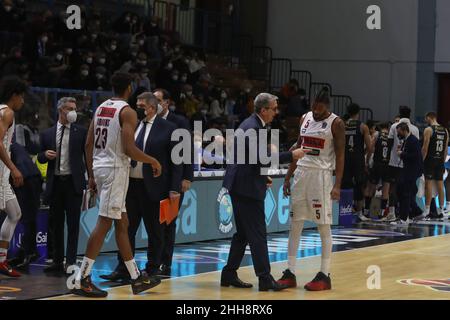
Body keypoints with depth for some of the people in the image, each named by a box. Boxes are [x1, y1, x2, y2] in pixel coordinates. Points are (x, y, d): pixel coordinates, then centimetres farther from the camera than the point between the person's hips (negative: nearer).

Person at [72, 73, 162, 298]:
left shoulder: (101, 108, 13)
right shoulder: (127, 112, -10)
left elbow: (88, 145, 12)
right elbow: (129, 149, -19)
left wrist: (91, 176, 18)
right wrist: (152, 161, -4)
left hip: (99, 167, 9)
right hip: (116, 169, -9)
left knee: (122, 223, 14)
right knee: (104, 224, -9)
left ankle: (136, 278, 20)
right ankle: (82, 280, -11)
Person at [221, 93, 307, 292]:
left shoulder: (252, 125, 15)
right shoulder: (252, 128, -18)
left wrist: (262, 176, 18)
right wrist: (291, 155, -21)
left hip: (242, 185, 11)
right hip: (246, 187, -11)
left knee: (243, 233, 14)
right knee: (257, 234, -8)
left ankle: (229, 275, 18)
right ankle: (265, 278, -7)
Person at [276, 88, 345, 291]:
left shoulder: (336, 123, -7)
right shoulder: (305, 118, 10)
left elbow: (340, 155, -9)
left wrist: (337, 185, -17)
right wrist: (287, 178, 12)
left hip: (321, 175, -6)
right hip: (301, 173, 6)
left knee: (324, 227, -2)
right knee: (294, 225, 5)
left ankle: (324, 276, 4)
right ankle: (290, 274, 10)